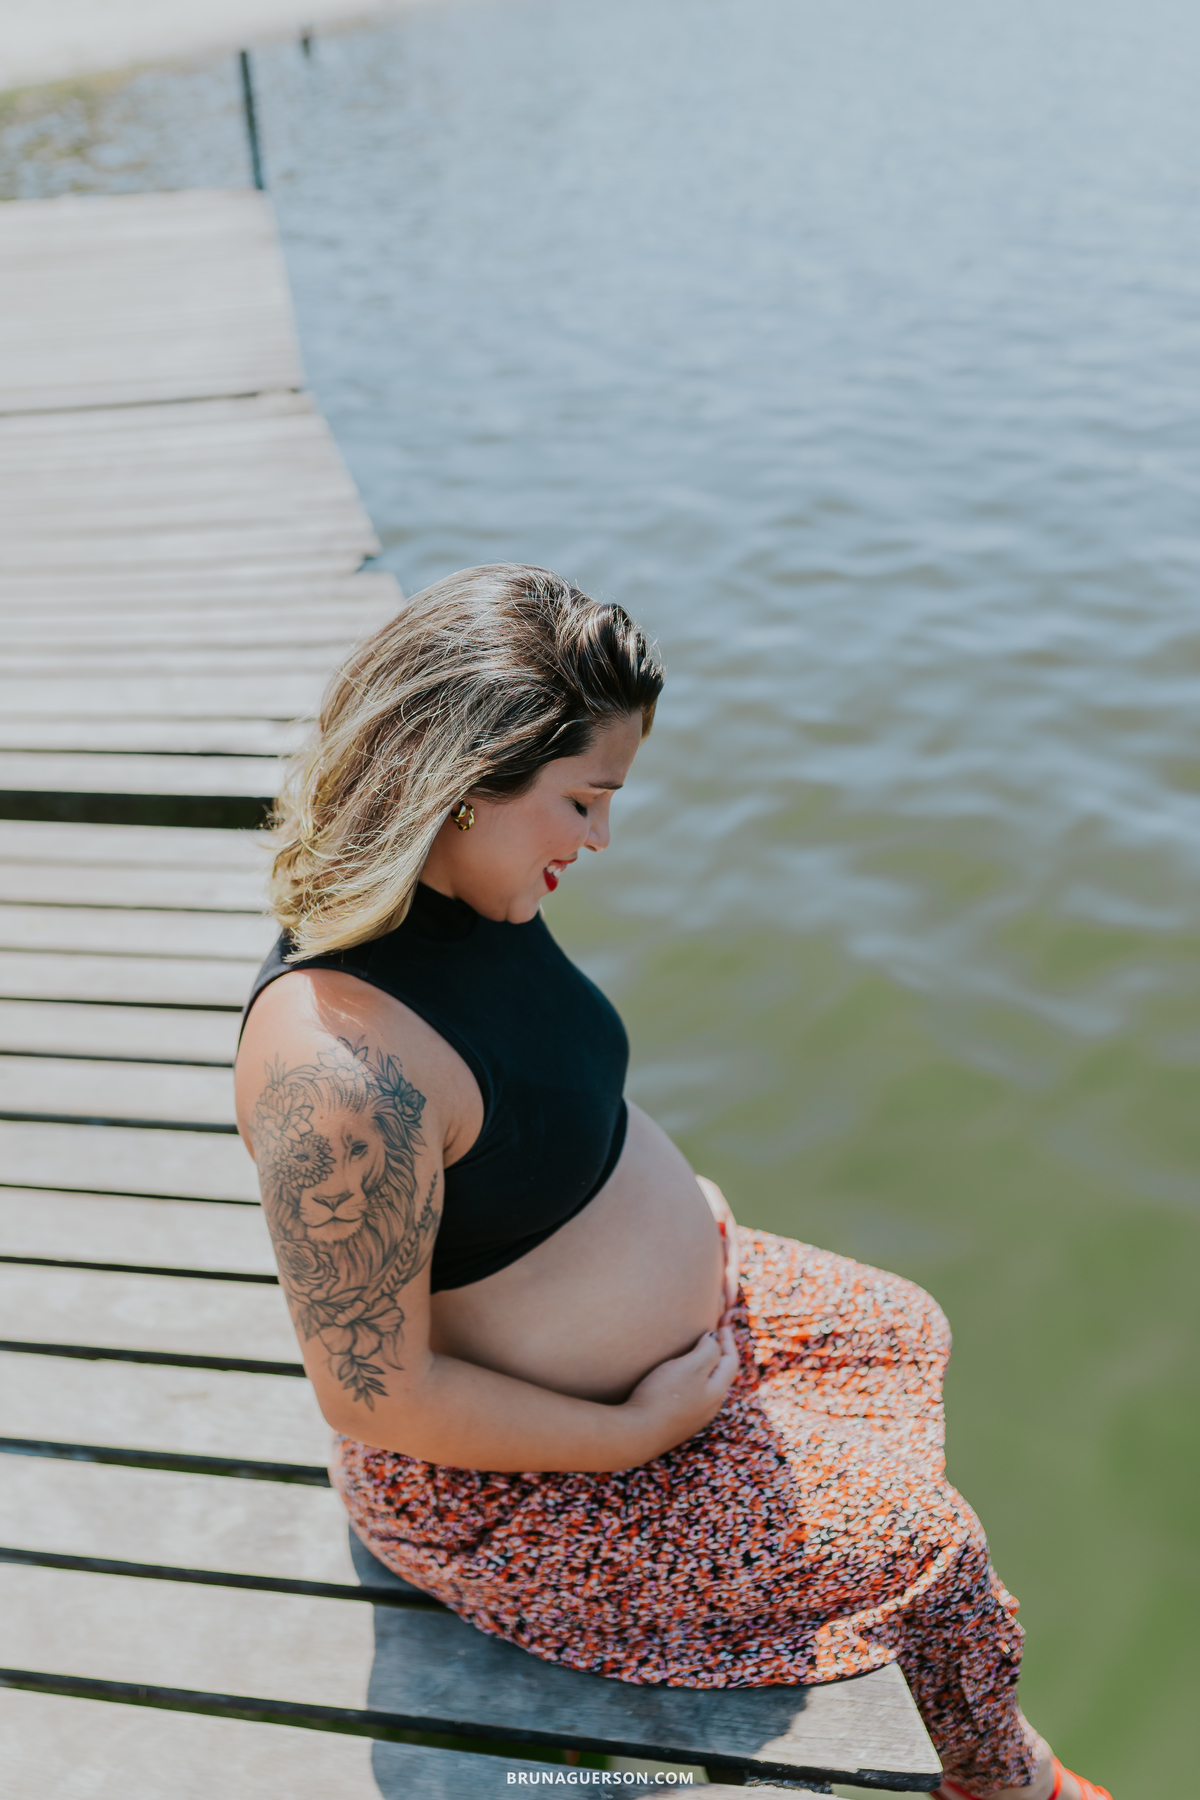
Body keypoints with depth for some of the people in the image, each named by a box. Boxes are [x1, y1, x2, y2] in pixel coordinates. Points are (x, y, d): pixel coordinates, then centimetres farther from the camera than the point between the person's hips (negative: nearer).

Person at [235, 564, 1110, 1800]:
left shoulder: (474, 890, -9)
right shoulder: (340, 1060, -39)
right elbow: (375, 1396, -30)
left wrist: (698, 1229, 1)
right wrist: (635, 1432, -19)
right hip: (509, 1484, -9)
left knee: (902, 1330, 22)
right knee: (926, 1536, 1)